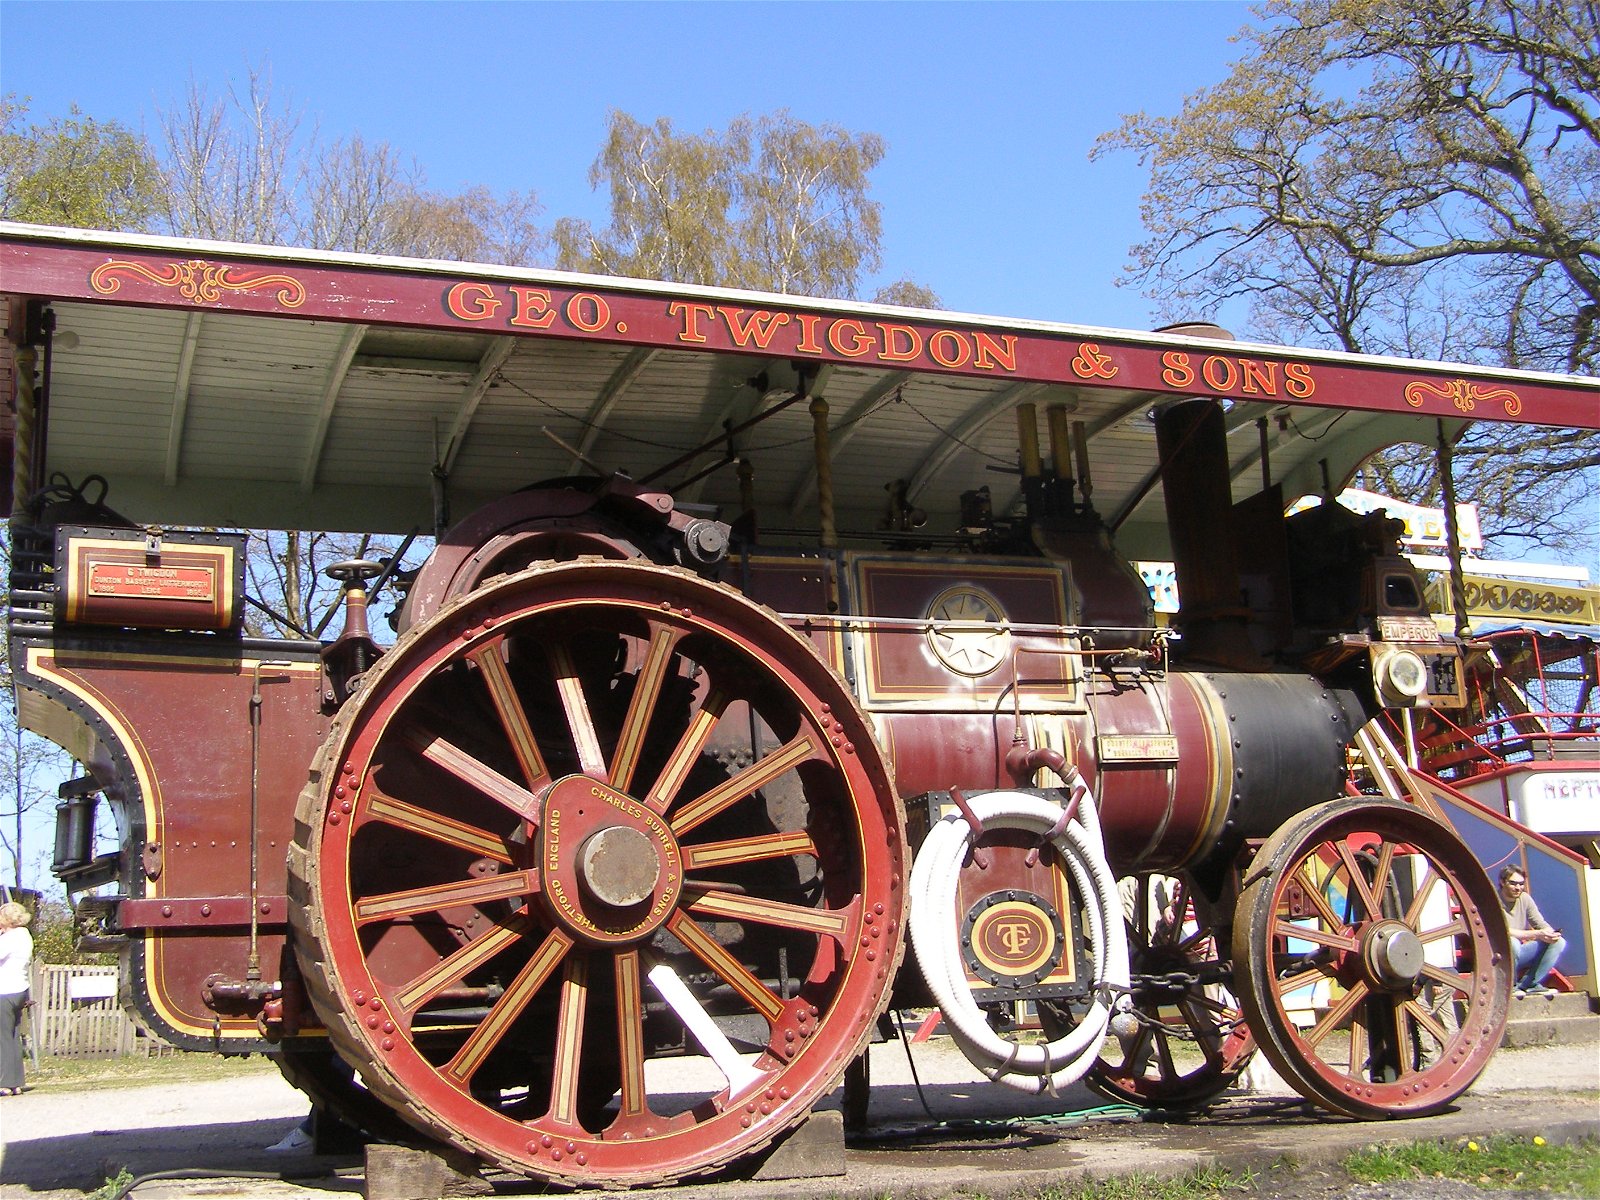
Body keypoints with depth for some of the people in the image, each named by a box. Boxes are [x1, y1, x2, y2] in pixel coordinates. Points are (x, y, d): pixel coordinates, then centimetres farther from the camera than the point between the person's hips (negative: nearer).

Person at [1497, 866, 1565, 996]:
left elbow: (1541, 924, 5)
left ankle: (1529, 984, -8)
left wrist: (1551, 933, -20)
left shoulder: (1524, 898, 5)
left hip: (1518, 954, 7)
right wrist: (1536, 934, -33)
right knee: (1511, 943, -39)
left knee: (1559, 942, -8)